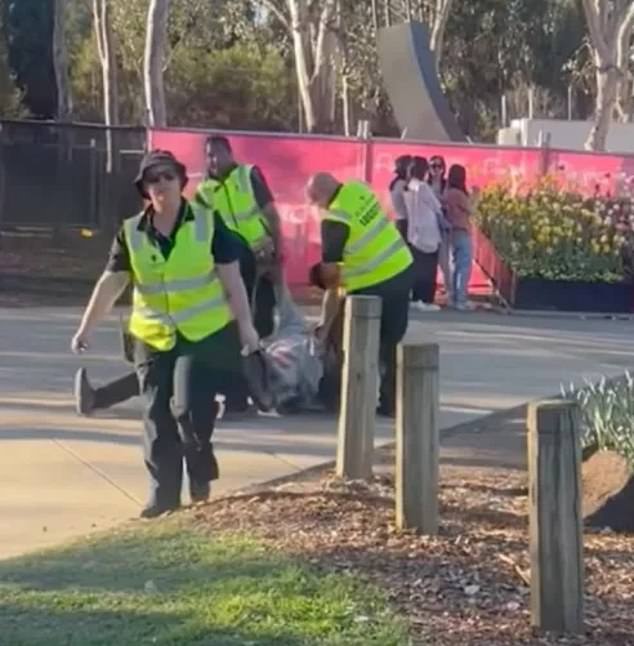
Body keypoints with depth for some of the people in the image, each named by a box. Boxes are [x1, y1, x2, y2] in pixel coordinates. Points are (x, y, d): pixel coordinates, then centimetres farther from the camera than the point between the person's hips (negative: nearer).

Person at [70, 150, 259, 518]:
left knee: (190, 408, -13)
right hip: (153, 338, 3)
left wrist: (246, 326, -5)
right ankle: (164, 495, 17)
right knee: (158, 418, 6)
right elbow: (110, 284, 3)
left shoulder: (208, 223, -6)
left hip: (206, 334, -3)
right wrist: (86, 329, -2)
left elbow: (232, 279, -3)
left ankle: (201, 481, 13)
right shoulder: (131, 233, 1)